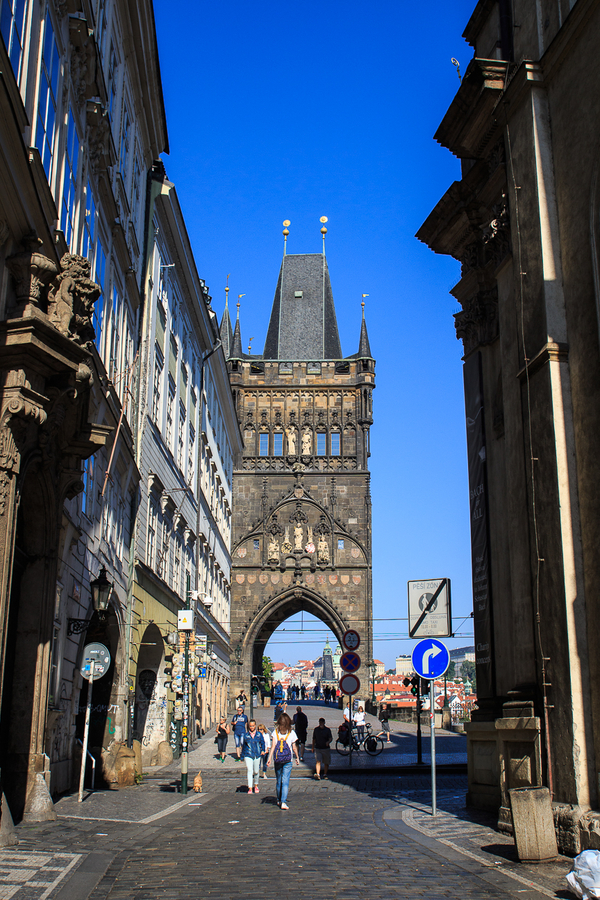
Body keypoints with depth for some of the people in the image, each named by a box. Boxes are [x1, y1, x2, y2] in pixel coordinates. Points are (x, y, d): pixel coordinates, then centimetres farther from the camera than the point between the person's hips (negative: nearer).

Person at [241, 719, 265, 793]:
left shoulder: (259, 734, 3)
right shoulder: (245, 735, 2)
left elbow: (262, 743, 10)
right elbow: (243, 746, 9)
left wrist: (262, 750, -6)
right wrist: (242, 756, 11)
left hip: (257, 755, 1)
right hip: (248, 755, -1)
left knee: (256, 771, 10)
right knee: (249, 771, -13)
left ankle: (256, 785, 33)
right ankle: (250, 788, -12)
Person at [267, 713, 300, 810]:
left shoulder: (276, 732, 1)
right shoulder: (291, 732, -1)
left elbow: (273, 745, -6)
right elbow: (294, 747, 2)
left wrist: (270, 758, -6)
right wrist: (297, 758, 14)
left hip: (277, 760, 2)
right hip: (288, 760, -2)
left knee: (279, 781, 16)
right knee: (285, 781, -2)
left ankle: (279, 800, 29)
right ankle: (283, 802, -11)